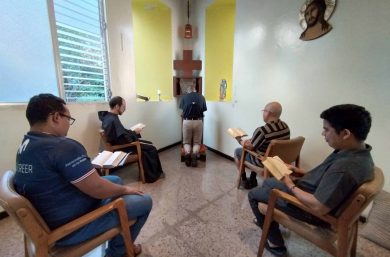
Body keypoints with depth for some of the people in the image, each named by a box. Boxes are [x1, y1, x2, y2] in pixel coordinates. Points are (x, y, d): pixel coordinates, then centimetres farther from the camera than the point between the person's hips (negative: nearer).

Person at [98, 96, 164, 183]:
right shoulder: (113, 120, -27)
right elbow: (125, 139, -29)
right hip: (122, 146, -10)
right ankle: (154, 175, 14)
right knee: (151, 148, -5)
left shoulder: (108, 116, 5)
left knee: (149, 144, 12)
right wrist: (134, 132, -13)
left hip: (120, 142, 10)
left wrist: (132, 131, 2)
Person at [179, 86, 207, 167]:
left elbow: (181, 107, 20)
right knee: (197, 142, 13)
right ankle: (194, 154, -13)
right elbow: (205, 109, 15)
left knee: (186, 142, 15)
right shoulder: (201, 97, 5)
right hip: (198, 122, 1)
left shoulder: (184, 97, 4)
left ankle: (187, 153, -12)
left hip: (187, 122, 0)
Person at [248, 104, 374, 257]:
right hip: (311, 193, 9)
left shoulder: (345, 167, -36)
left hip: (311, 209, -9)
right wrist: (299, 171, 4)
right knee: (268, 182, 23)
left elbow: (319, 207, -32)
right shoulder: (359, 153, -5)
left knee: (253, 195, 4)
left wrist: (291, 186, -18)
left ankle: (275, 242, 20)